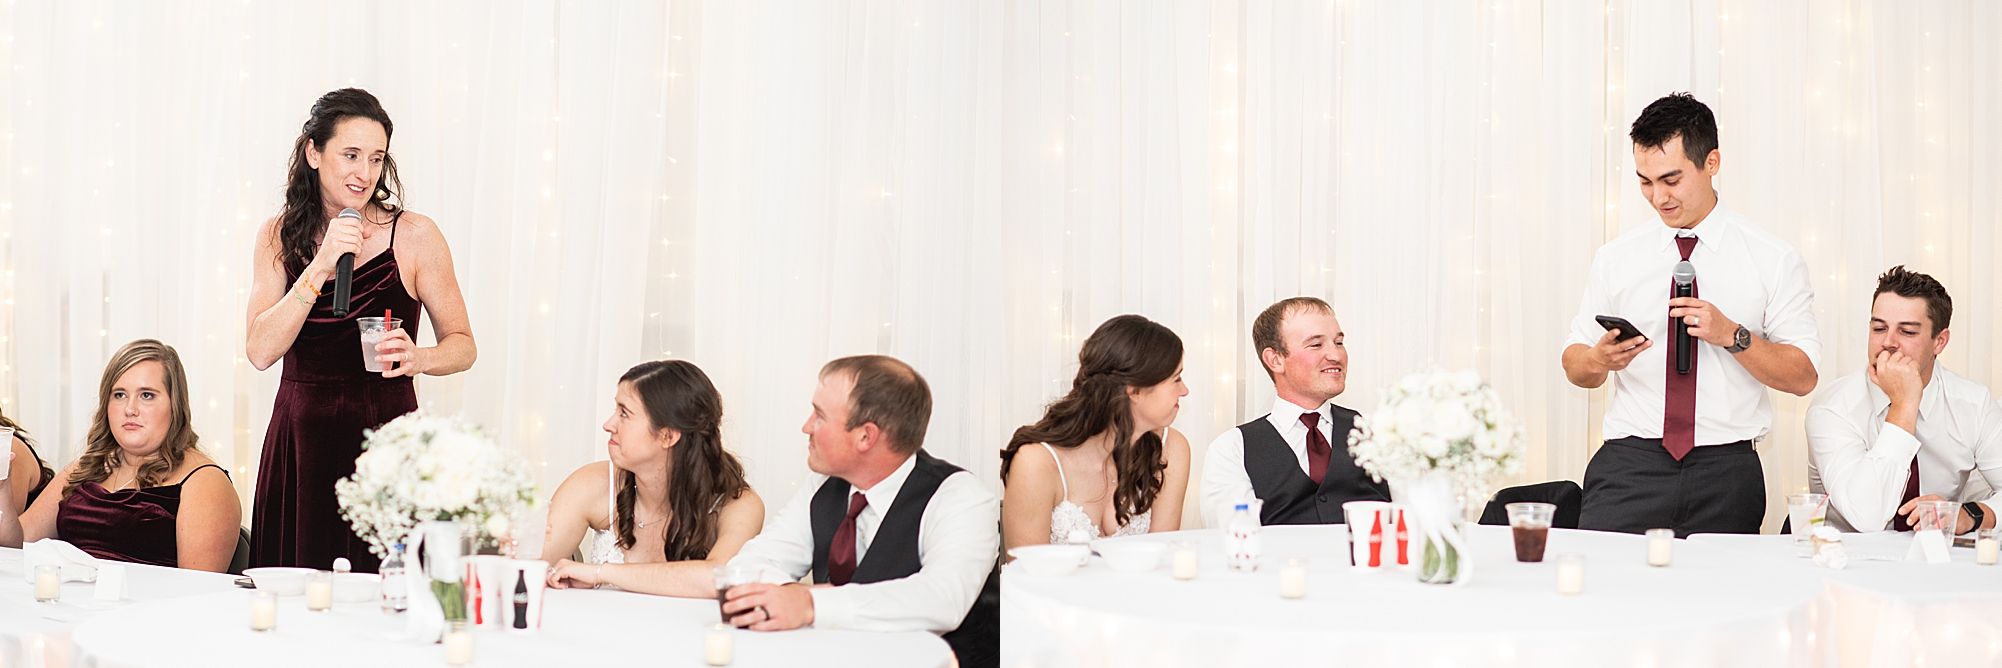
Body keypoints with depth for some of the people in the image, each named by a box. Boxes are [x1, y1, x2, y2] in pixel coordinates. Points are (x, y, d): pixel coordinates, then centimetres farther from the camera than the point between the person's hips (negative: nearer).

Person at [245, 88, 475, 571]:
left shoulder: (414, 236, -2)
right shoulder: (279, 236, 6)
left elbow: (462, 345, 2)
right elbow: (262, 351, -5)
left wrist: (419, 358, -20)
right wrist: (321, 266, -14)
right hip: (299, 444, 2)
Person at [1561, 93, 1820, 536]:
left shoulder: (1774, 261, 4)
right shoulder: (1615, 258, 10)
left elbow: (1803, 377, 1)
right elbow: (1573, 364, 11)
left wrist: (1731, 335, -14)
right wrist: (1599, 359, -12)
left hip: (1726, 473, -1)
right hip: (1630, 465, 1)